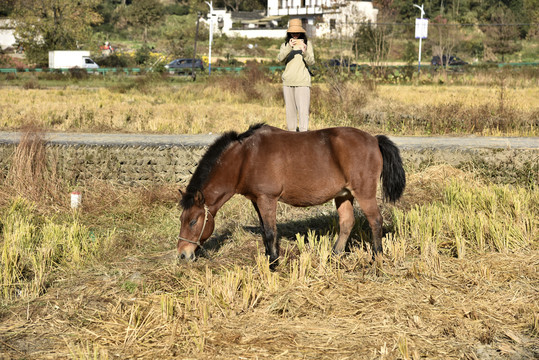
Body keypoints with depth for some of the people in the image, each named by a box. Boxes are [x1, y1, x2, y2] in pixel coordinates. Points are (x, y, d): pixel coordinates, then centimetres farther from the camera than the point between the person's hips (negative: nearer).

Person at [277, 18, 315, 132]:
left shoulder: (307, 44, 3)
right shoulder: (285, 45, 9)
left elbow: (311, 63, -4)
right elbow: (280, 58, -8)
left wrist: (305, 52, -23)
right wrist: (289, 47, -22)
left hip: (303, 81, -3)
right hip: (288, 82, 3)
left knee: (303, 111, -10)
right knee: (290, 110, 7)